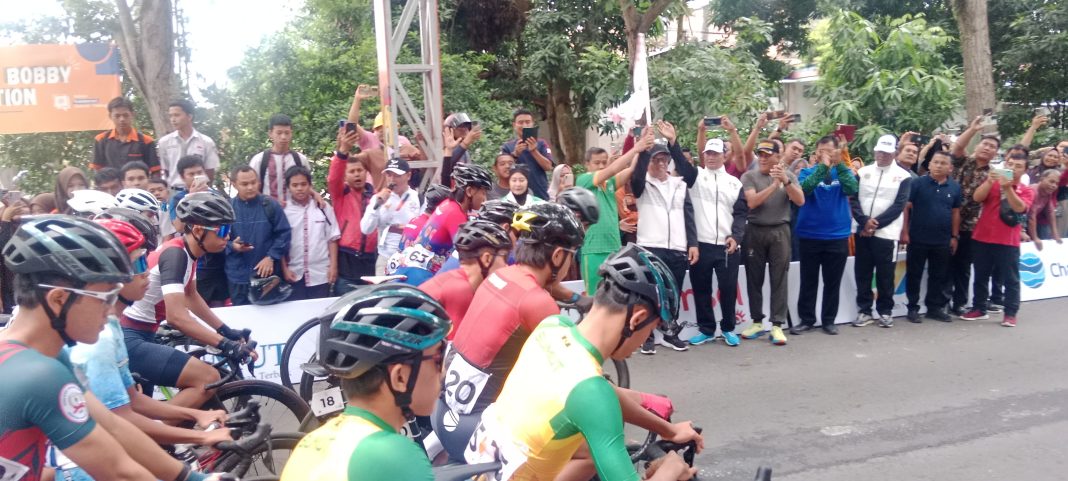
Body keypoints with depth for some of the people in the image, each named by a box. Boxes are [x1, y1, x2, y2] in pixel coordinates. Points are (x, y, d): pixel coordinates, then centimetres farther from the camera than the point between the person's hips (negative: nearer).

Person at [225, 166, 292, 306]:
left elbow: (284, 232, -5)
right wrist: (232, 246, -20)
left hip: (267, 274, -1)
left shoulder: (270, 204, -4)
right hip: (238, 276, 1)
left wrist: (271, 257, -13)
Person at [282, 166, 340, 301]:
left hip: (320, 274, 0)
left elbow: (332, 239, 4)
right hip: (294, 275, 0)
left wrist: (333, 266, -1)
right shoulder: (283, 211, 0)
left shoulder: (324, 208, 2)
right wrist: (284, 269, -2)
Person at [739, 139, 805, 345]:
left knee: (779, 279, 0)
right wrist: (774, 184, -18)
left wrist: (785, 181, -17)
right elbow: (752, 202, -12)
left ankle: (777, 325, 3)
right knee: (754, 279, 6)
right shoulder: (749, 176, 0)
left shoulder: (788, 174, 5)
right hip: (755, 231, 0)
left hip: (780, 231, 0)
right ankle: (757, 322, 17)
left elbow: (800, 201, -4)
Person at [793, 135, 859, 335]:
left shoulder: (843, 172, 3)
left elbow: (852, 190, -18)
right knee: (808, 282, 6)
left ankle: (829, 320, 20)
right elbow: (804, 188, -22)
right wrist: (823, 166, -28)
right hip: (810, 236, -1)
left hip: (837, 236, 1)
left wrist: (840, 164, -28)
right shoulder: (807, 172, 0)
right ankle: (806, 320, 16)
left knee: (832, 282, 9)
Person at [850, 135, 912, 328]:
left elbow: (899, 205, -7)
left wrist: (876, 224, -13)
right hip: (862, 231, 3)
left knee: (885, 274, 3)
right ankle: (864, 310, 16)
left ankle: (885, 311, 16)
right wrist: (865, 221, -14)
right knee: (862, 273, 6)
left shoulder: (903, 176, 0)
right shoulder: (863, 172, 7)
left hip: (887, 233, -2)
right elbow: (853, 199, 1)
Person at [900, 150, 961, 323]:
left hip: (943, 240, 3)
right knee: (914, 274, 5)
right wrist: (904, 231, -9)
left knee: (939, 276, 11)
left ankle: (935, 307, 22)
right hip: (918, 239, -3)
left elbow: (955, 212, 10)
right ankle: (913, 308, 14)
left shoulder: (955, 187, 4)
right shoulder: (918, 183, -6)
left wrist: (954, 236, 8)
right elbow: (906, 207, -6)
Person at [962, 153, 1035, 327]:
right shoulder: (992, 183, 8)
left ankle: (1010, 313, 7)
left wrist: (1008, 188, -24)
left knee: (1011, 279, 1)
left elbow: (1019, 208, -16)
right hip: (983, 238, 2)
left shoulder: (1027, 191, 4)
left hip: (1008, 242, -2)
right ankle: (979, 308, 18)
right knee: (981, 276, 9)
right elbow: (977, 198, -9)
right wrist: (989, 181, -22)